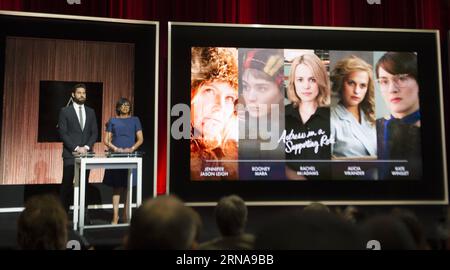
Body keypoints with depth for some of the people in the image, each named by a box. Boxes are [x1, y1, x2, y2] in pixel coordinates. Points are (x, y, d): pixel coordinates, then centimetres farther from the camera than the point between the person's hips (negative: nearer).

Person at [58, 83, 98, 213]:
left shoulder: (91, 112, 12)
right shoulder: (65, 111, 1)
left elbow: (95, 133, 8)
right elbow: (63, 133, -6)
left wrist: (86, 147, -7)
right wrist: (76, 148, -13)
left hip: (86, 153, 3)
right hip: (70, 154, -3)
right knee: (67, 185, -1)